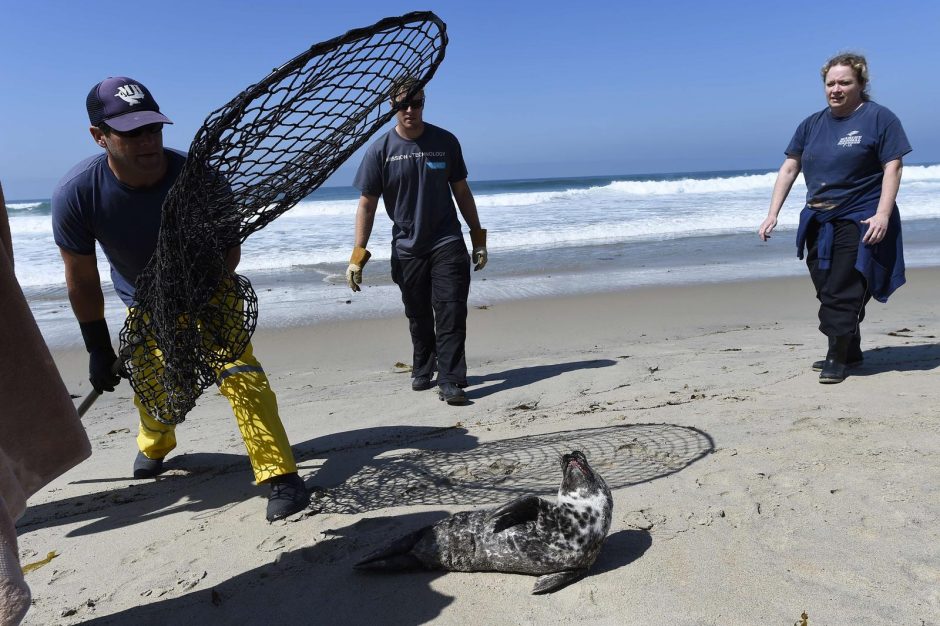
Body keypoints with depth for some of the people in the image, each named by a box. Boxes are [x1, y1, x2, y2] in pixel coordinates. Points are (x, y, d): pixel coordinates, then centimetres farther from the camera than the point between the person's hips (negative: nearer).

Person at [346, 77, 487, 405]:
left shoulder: (445, 142, 0)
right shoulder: (381, 150, -4)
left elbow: (461, 192, 9)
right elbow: (367, 205, -2)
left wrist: (478, 239, 8)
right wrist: (358, 256, -7)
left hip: (447, 243, 0)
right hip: (407, 248, 0)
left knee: (451, 313, -8)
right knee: (418, 317, 11)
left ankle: (450, 380, -3)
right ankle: (423, 370, 31)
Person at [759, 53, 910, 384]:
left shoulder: (879, 118, -3)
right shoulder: (812, 124, 12)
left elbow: (893, 168, -8)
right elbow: (789, 169, 10)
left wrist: (883, 214, -18)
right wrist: (773, 214, 2)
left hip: (859, 220, -6)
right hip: (818, 221, 6)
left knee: (843, 291, -8)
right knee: (827, 290, 11)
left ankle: (838, 357, 3)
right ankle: (851, 351, 26)